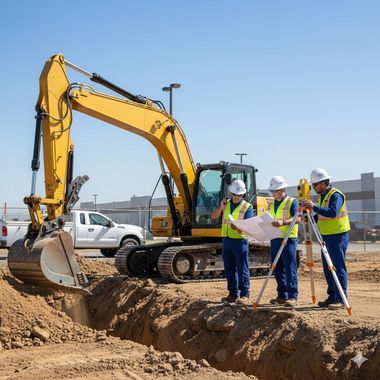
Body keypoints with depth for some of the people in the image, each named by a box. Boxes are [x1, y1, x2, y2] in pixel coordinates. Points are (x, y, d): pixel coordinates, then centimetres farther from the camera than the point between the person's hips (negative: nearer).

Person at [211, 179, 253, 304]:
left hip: (240, 240, -5)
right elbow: (213, 216, 7)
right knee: (229, 270, 10)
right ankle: (233, 294, 18)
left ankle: (245, 295, 1)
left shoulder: (247, 207, -1)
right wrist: (221, 207, -10)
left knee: (242, 269, -4)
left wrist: (238, 227, -30)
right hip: (226, 240, 5)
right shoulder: (226, 204, 14)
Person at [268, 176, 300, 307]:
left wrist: (283, 222, -31)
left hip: (289, 239, -7)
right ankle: (282, 296, 14)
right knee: (278, 269, 8)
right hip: (275, 239, 7)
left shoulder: (292, 202, -2)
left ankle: (293, 297, -7)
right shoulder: (272, 205, 19)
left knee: (290, 268, -8)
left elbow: (297, 218, -16)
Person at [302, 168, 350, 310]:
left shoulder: (336, 195, -13)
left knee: (338, 268, -7)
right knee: (328, 269, 10)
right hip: (326, 236, 9)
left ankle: (341, 299, -4)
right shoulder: (321, 197, 15)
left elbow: (332, 212, -28)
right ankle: (332, 297, 17)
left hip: (338, 236, -9)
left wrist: (314, 207, -31)